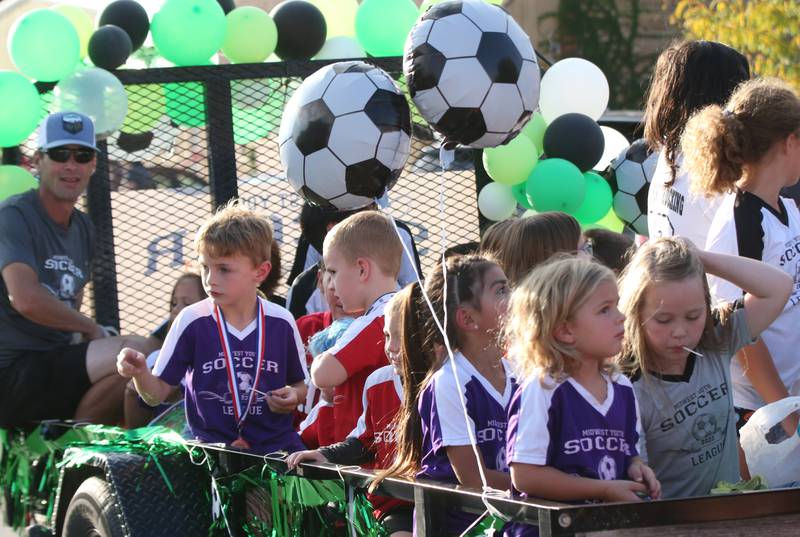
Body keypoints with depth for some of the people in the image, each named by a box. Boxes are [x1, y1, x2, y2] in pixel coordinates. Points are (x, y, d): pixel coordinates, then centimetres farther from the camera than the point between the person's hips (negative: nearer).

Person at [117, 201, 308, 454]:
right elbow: (157, 394, 2)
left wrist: (292, 396, -4)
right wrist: (140, 373, -18)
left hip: (276, 445, 2)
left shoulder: (281, 322, 3)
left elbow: (300, 385, 18)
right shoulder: (192, 321, -1)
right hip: (210, 448, -2)